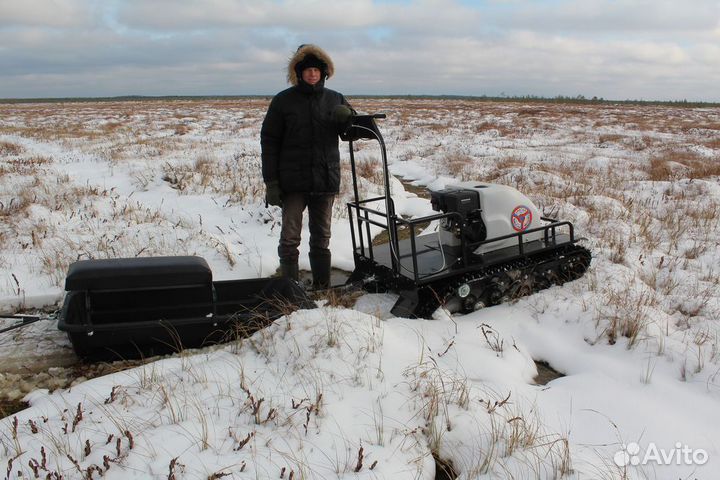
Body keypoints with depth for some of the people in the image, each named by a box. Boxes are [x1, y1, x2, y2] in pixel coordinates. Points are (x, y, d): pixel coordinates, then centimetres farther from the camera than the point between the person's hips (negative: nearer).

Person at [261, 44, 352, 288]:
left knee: (322, 237, 12)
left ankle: (322, 286, 22)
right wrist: (271, 182, -8)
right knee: (290, 237, 0)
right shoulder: (283, 101, -1)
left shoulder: (335, 100, 6)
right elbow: (269, 141, -2)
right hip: (292, 182, -2)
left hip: (326, 180, 3)